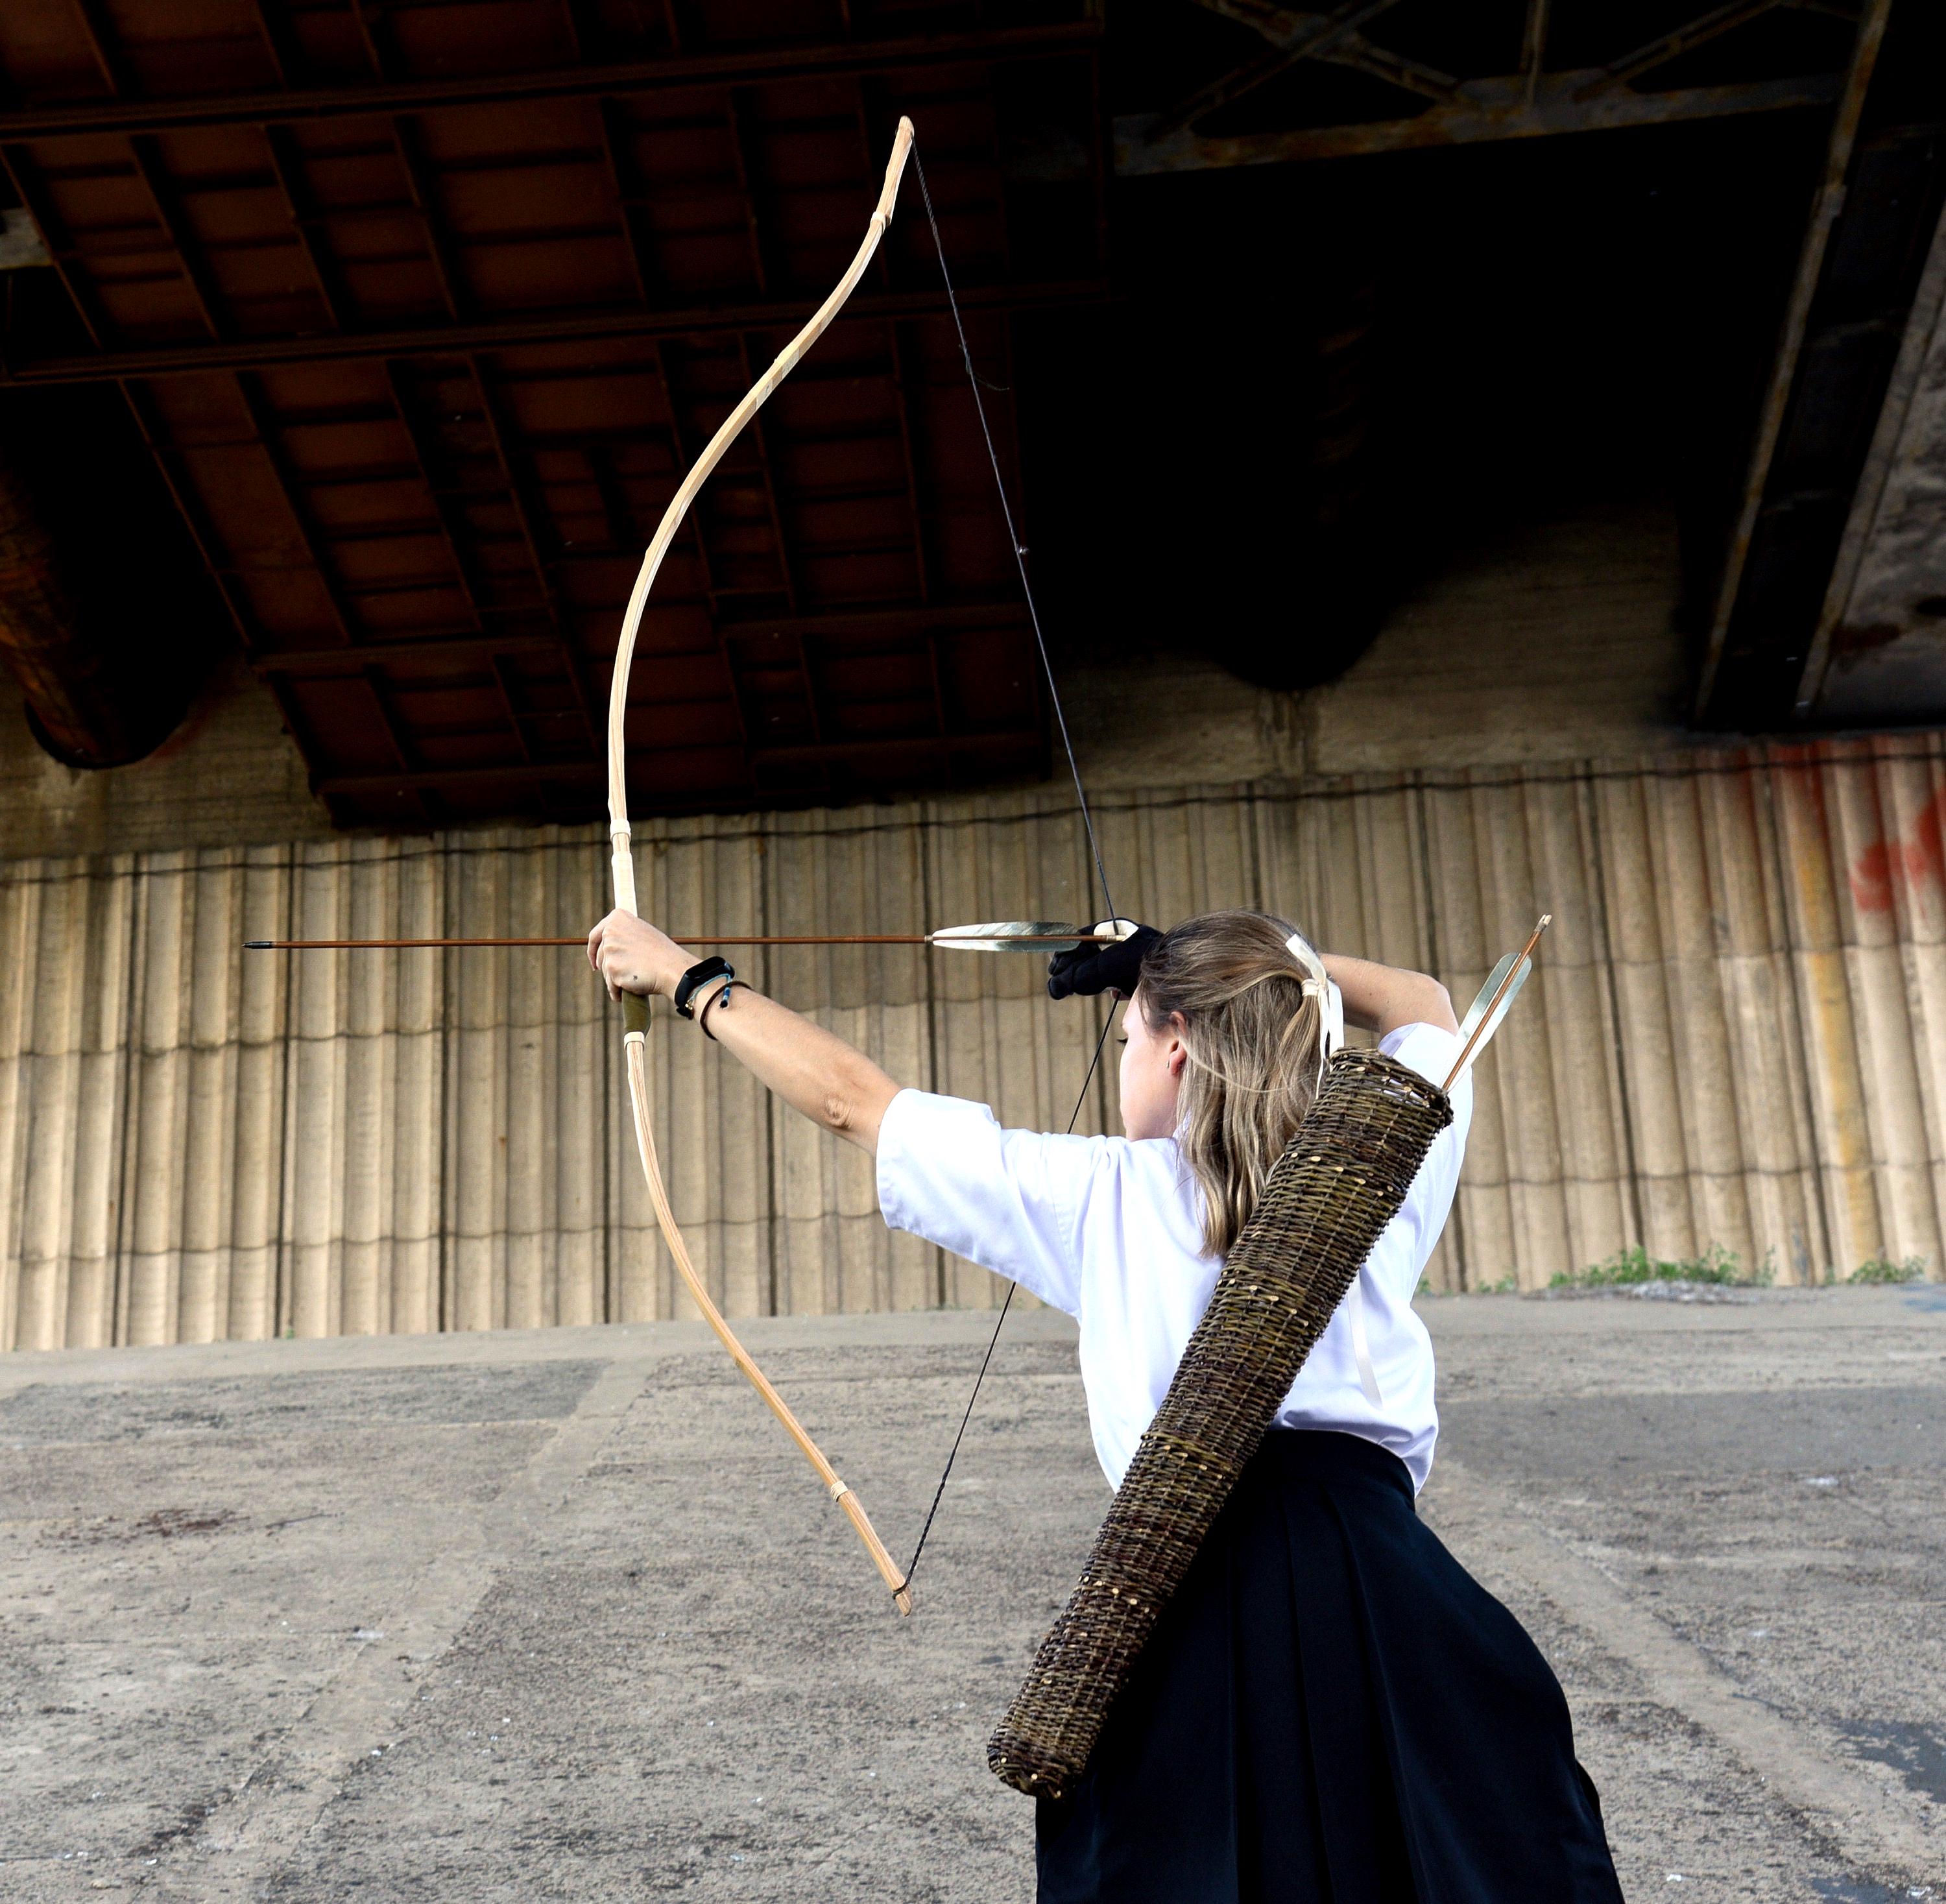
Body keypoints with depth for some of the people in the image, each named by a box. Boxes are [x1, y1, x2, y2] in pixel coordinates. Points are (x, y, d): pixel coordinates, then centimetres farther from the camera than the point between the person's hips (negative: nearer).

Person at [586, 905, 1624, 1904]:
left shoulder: (1103, 1195, 1)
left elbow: (849, 1098, 7)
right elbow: (1428, 1007, 28)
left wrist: (686, 976, 19)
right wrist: (1272, 965, 26)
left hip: (1201, 1610, -1)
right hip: (1394, 1599, 2)